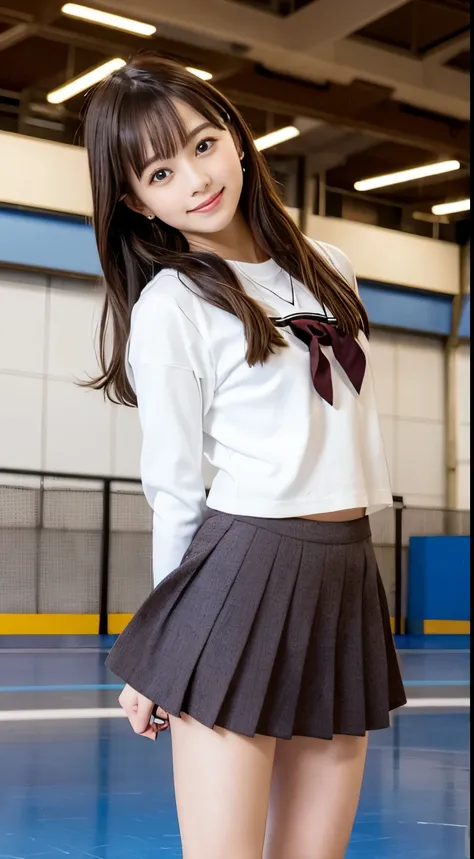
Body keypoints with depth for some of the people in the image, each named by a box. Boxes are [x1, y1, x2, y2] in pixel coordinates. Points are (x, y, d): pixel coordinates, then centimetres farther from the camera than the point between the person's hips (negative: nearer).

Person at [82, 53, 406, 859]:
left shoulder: (328, 270, 12)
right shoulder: (171, 307, -5)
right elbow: (174, 489, -3)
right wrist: (165, 650, 2)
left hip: (348, 578, 6)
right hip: (242, 572, -5)